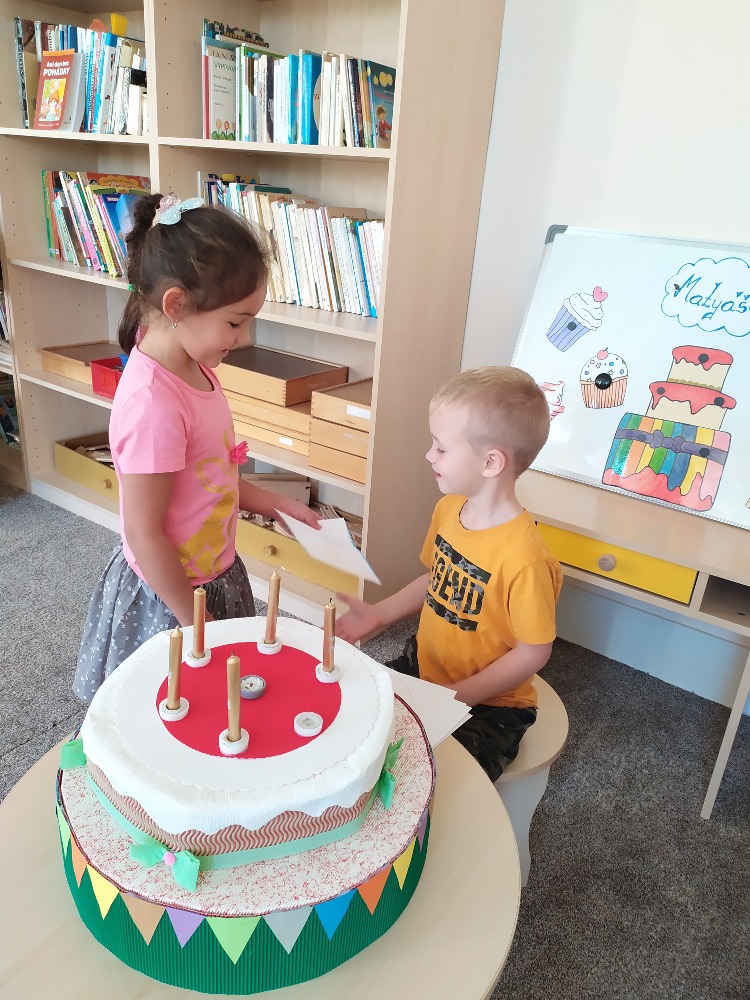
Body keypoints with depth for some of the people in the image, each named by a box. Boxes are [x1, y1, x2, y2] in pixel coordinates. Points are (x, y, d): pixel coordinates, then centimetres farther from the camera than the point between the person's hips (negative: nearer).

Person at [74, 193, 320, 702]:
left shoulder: (195, 366, -4)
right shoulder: (152, 402, -31)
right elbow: (145, 535, -24)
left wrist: (277, 503, 6)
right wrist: (198, 624, -15)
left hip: (213, 573, 8)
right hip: (167, 597, -8)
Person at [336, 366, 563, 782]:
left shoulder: (524, 559, -30)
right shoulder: (448, 509, -5)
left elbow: (533, 652, -20)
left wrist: (452, 698, -19)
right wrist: (379, 614, 1)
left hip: (486, 706, -7)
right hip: (422, 667, 7)